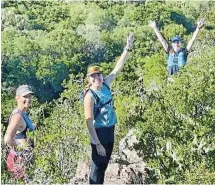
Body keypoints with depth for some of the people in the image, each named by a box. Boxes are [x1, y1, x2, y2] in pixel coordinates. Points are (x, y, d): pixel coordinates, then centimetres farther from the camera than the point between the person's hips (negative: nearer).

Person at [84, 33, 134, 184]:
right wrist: (97, 143, -23)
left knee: (105, 163, 17)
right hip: (99, 132, -7)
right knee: (98, 165, 3)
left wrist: (128, 48, -3)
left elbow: (118, 68, 3)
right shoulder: (90, 96, -20)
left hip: (110, 130, 7)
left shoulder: (106, 85, -1)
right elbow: (89, 121, -21)